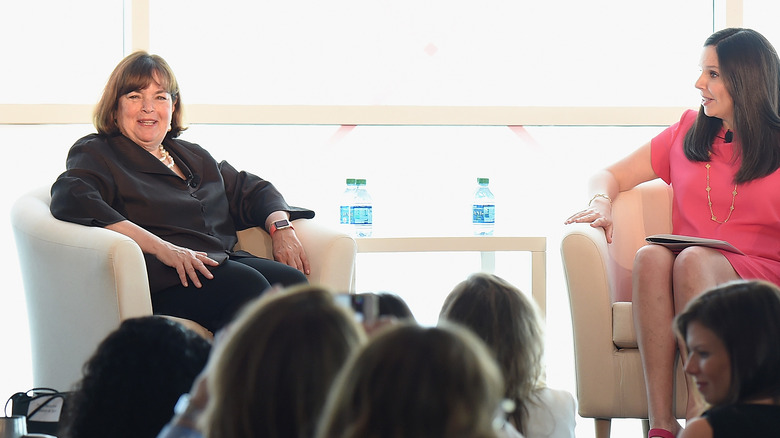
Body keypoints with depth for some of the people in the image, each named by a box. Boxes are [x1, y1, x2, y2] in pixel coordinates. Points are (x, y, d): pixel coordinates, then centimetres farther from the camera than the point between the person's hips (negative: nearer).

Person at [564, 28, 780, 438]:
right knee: (651, 255, -33)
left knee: (691, 259, -36)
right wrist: (601, 202, 1)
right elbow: (609, 175, 25)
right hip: (686, 277, 3)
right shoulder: (688, 132, 20)